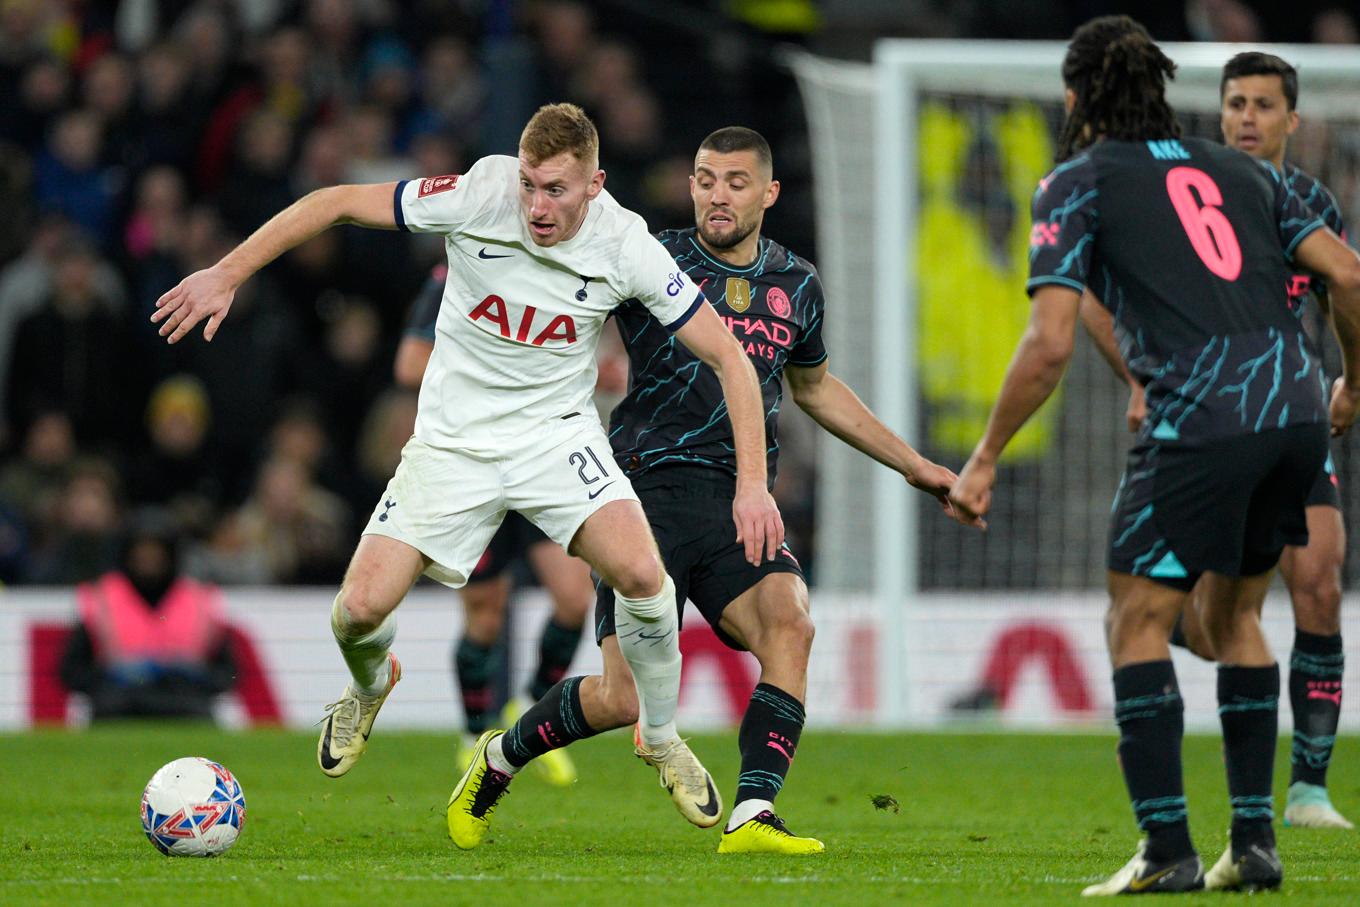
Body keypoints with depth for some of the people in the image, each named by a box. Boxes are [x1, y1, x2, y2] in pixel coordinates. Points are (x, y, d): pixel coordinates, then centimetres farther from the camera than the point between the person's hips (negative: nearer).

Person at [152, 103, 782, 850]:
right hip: (453, 440, 0)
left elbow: (726, 355, -9)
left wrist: (751, 483, -16)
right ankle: (369, 688, 26)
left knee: (641, 574, -26)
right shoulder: (479, 197, -19)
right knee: (360, 609, -14)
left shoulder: (625, 247, -16)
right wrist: (227, 274, -12)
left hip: (556, 433, 0)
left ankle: (662, 740, 1)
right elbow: (338, 202, -9)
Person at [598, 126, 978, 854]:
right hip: (650, 488, -4)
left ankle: (752, 814, -29)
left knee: (788, 622, -26)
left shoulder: (795, 286, 13)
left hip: (740, 501, 4)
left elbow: (814, 387, 30)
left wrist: (914, 465, 33)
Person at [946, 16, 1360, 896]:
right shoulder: (1237, 169, 21)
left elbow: (1050, 345, -4)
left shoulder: (1077, 181, 6)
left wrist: (985, 458, 5)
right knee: (1235, 615, 20)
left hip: (1201, 421, -6)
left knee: (1139, 622, 3)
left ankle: (1168, 849, -5)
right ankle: (1254, 840, 16)